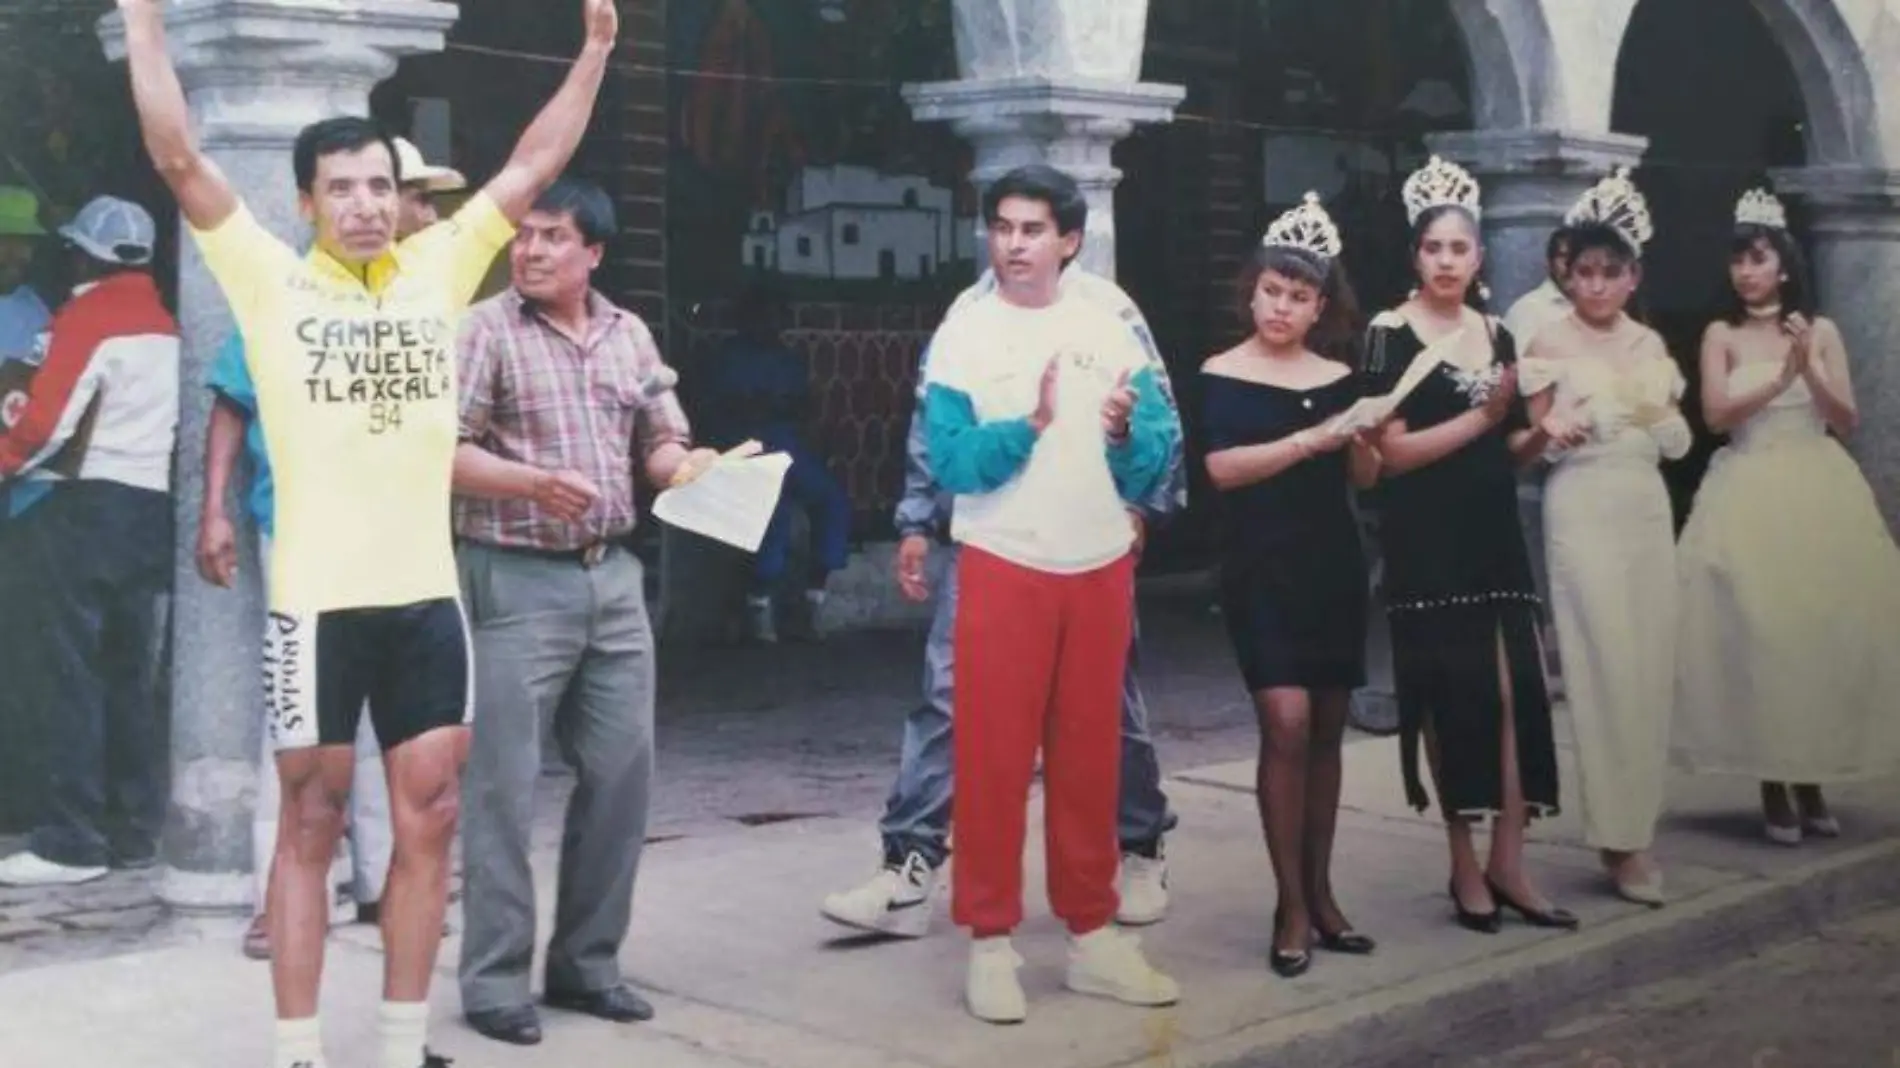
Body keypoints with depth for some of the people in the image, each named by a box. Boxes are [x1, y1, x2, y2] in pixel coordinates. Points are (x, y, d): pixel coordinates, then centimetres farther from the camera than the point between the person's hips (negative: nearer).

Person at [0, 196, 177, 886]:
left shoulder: (86, 317, -7)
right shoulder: (165, 322, 14)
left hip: (92, 504, -7)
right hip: (155, 506, 7)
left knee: (66, 671, -4)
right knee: (131, 674, 11)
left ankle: (71, 841, -6)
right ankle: (135, 832, 13)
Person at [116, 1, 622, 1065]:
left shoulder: (439, 267, 8)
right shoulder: (272, 280, -1)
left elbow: (533, 167, 12)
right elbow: (179, 156, -6)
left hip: (427, 596, 4)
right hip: (318, 601, -3)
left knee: (429, 822, 7)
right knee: (312, 827, 5)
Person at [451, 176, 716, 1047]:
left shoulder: (629, 336, 13)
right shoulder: (486, 330, -4)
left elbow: (665, 445, 16)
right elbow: (440, 451, -10)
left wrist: (694, 467, -7)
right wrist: (536, 482, -23)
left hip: (614, 576, 6)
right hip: (517, 581, -6)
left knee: (622, 774, 8)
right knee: (504, 785, -2)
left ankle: (586, 962, 22)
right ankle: (494, 979, 8)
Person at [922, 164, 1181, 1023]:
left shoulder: (1107, 332, 5)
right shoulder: (964, 334, -4)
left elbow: (1158, 456, 1)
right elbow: (950, 461, -14)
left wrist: (1127, 435, -19)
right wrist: (1031, 424, -28)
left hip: (1101, 567, 3)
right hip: (1002, 566, -3)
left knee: (1089, 755, 10)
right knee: (993, 758, 0)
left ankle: (1091, 934, 19)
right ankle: (991, 942, 8)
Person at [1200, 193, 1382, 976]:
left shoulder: (1339, 376, 8)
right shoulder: (1222, 375, -3)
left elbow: (1365, 478, 11)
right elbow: (1221, 468, -16)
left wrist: (1361, 441, -10)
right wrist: (1311, 440, -21)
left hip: (1334, 566, 5)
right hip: (1261, 570, -4)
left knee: (1326, 730, 8)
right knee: (1287, 721, -14)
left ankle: (1320, 894, 18)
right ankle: (1290, 907, -5)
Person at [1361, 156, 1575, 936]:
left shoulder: (1497, 336, 12)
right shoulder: (1390, 335, -5)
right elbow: (1390, 453, -14)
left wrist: (1541, 433, -2)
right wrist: (1480, 417, -16)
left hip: (1494, 536, 5)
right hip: (1426, 545, -5)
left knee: (1515, 690, -1)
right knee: (1453, 696, -2)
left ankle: (1508, 864, 4)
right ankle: (1465, 866, 8)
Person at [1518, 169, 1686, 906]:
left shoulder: (1650, 344, 10)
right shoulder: (1549, 346, -4)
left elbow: (1678, 442, 16)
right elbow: (1532, 444, -5)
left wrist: (1662, 414, -5)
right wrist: (1553, 434, -26)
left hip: (1648, 510, 6)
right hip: (1584, 511, -5)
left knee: (1653, 668, 5)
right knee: (1607, 670, -7)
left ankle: (1638, 823, 15)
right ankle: (1620, 837, -1)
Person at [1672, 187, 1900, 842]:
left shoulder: (1821, 331, 7)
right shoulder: (1722, 335, 4)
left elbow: (1847, 422, 2)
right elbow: (1717, 415, -8)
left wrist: (1809, 369, -13)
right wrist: (1781, 376, -17)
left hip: (1819, 493, 2)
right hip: (1749, 497, -1)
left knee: (1824, 630, 1)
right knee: (1757, 634, -6)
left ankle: (1812, 782, 13)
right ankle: (1773, 788, 2)